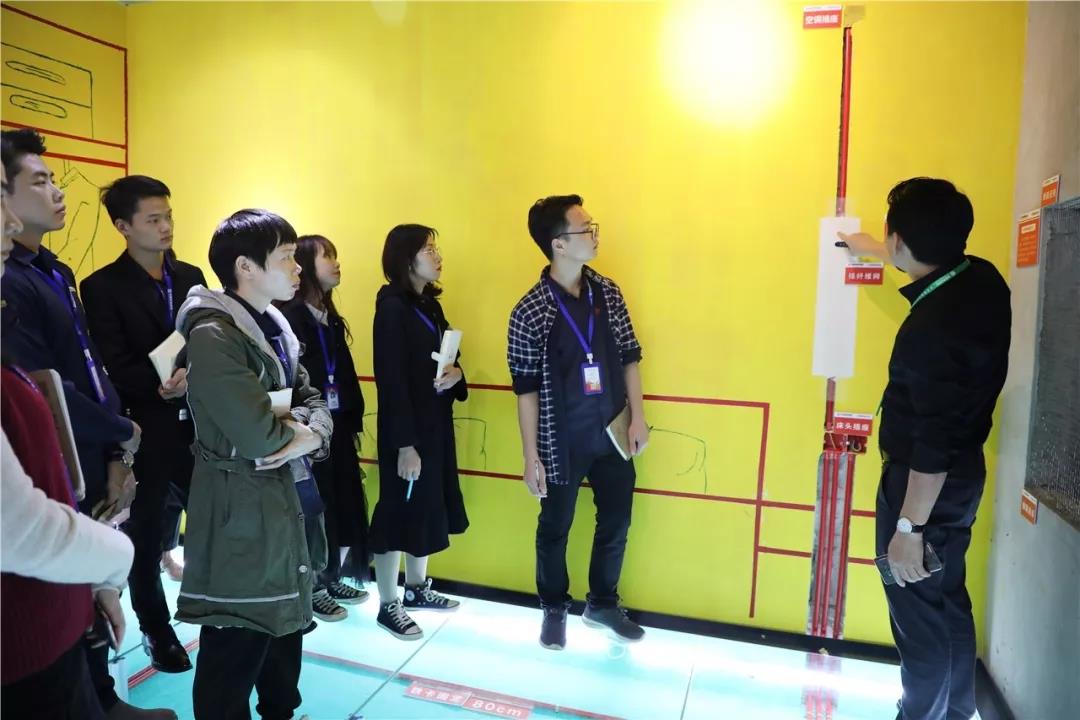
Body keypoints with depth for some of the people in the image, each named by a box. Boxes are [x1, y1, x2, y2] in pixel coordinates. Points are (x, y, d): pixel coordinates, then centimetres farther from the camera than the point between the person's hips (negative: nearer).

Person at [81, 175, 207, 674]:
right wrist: (159, 385, -26)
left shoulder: (191, 276, 8)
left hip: (199, 423, 3)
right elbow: (113, 369, -11)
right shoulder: (103, 287, -6)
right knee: (146, 539, 12)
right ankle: (157, 631, 31)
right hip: (145, 431, -3)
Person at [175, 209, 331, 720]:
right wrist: (295, 424, -7)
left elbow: (313, 399, 8)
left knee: (284, 625, 23)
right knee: (235, 648, 5)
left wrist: (310, 433, -13)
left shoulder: (273, 325, 9)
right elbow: (257, 433, -27)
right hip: (240, 507, -9)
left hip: (286, 497, 9)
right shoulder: (213, 334, -20)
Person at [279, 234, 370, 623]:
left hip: (336, 425, 8)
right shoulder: (290, 315, -14)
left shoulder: (330, 317, 11)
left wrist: (353, 421, 6)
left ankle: (330, 579, 32)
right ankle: (310, 589, 23)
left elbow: (345, 373, 8)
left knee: (341, 505, 15)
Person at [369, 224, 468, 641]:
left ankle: (416, 588, 35)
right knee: (400, 509, 3)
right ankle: (388, 606, 18)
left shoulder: (429, 304, 10)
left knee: (428, 507, 17)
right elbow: (391, 380, -19)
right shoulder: (392, 307, -15)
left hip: (436, 423, 9)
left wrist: (456, 374, -7)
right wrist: (404, 444, -21)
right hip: (406, 427, -8)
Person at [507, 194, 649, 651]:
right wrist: (531, 456, -11)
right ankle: (554, 610, 38)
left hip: (613, 435, 5)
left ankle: (602, 604, 40)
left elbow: (629, 356, 6)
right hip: (563, 442, -4)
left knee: (615, 523, 16)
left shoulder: (607, 292, -1)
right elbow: (526, 388, -12)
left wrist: (638, 417, 1)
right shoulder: (530, 311, -15)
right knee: (555, 528, 14)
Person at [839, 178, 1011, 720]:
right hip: (962, 472, 10)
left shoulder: (931, 328, -31)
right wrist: (872, 251, 36)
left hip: (925, 483, -10)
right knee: (946, 599, 24)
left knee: (918, 610, 8)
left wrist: (908, 527, -20)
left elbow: (935, 446, -28)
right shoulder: (983, 278, -3)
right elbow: (932, 264, 23)